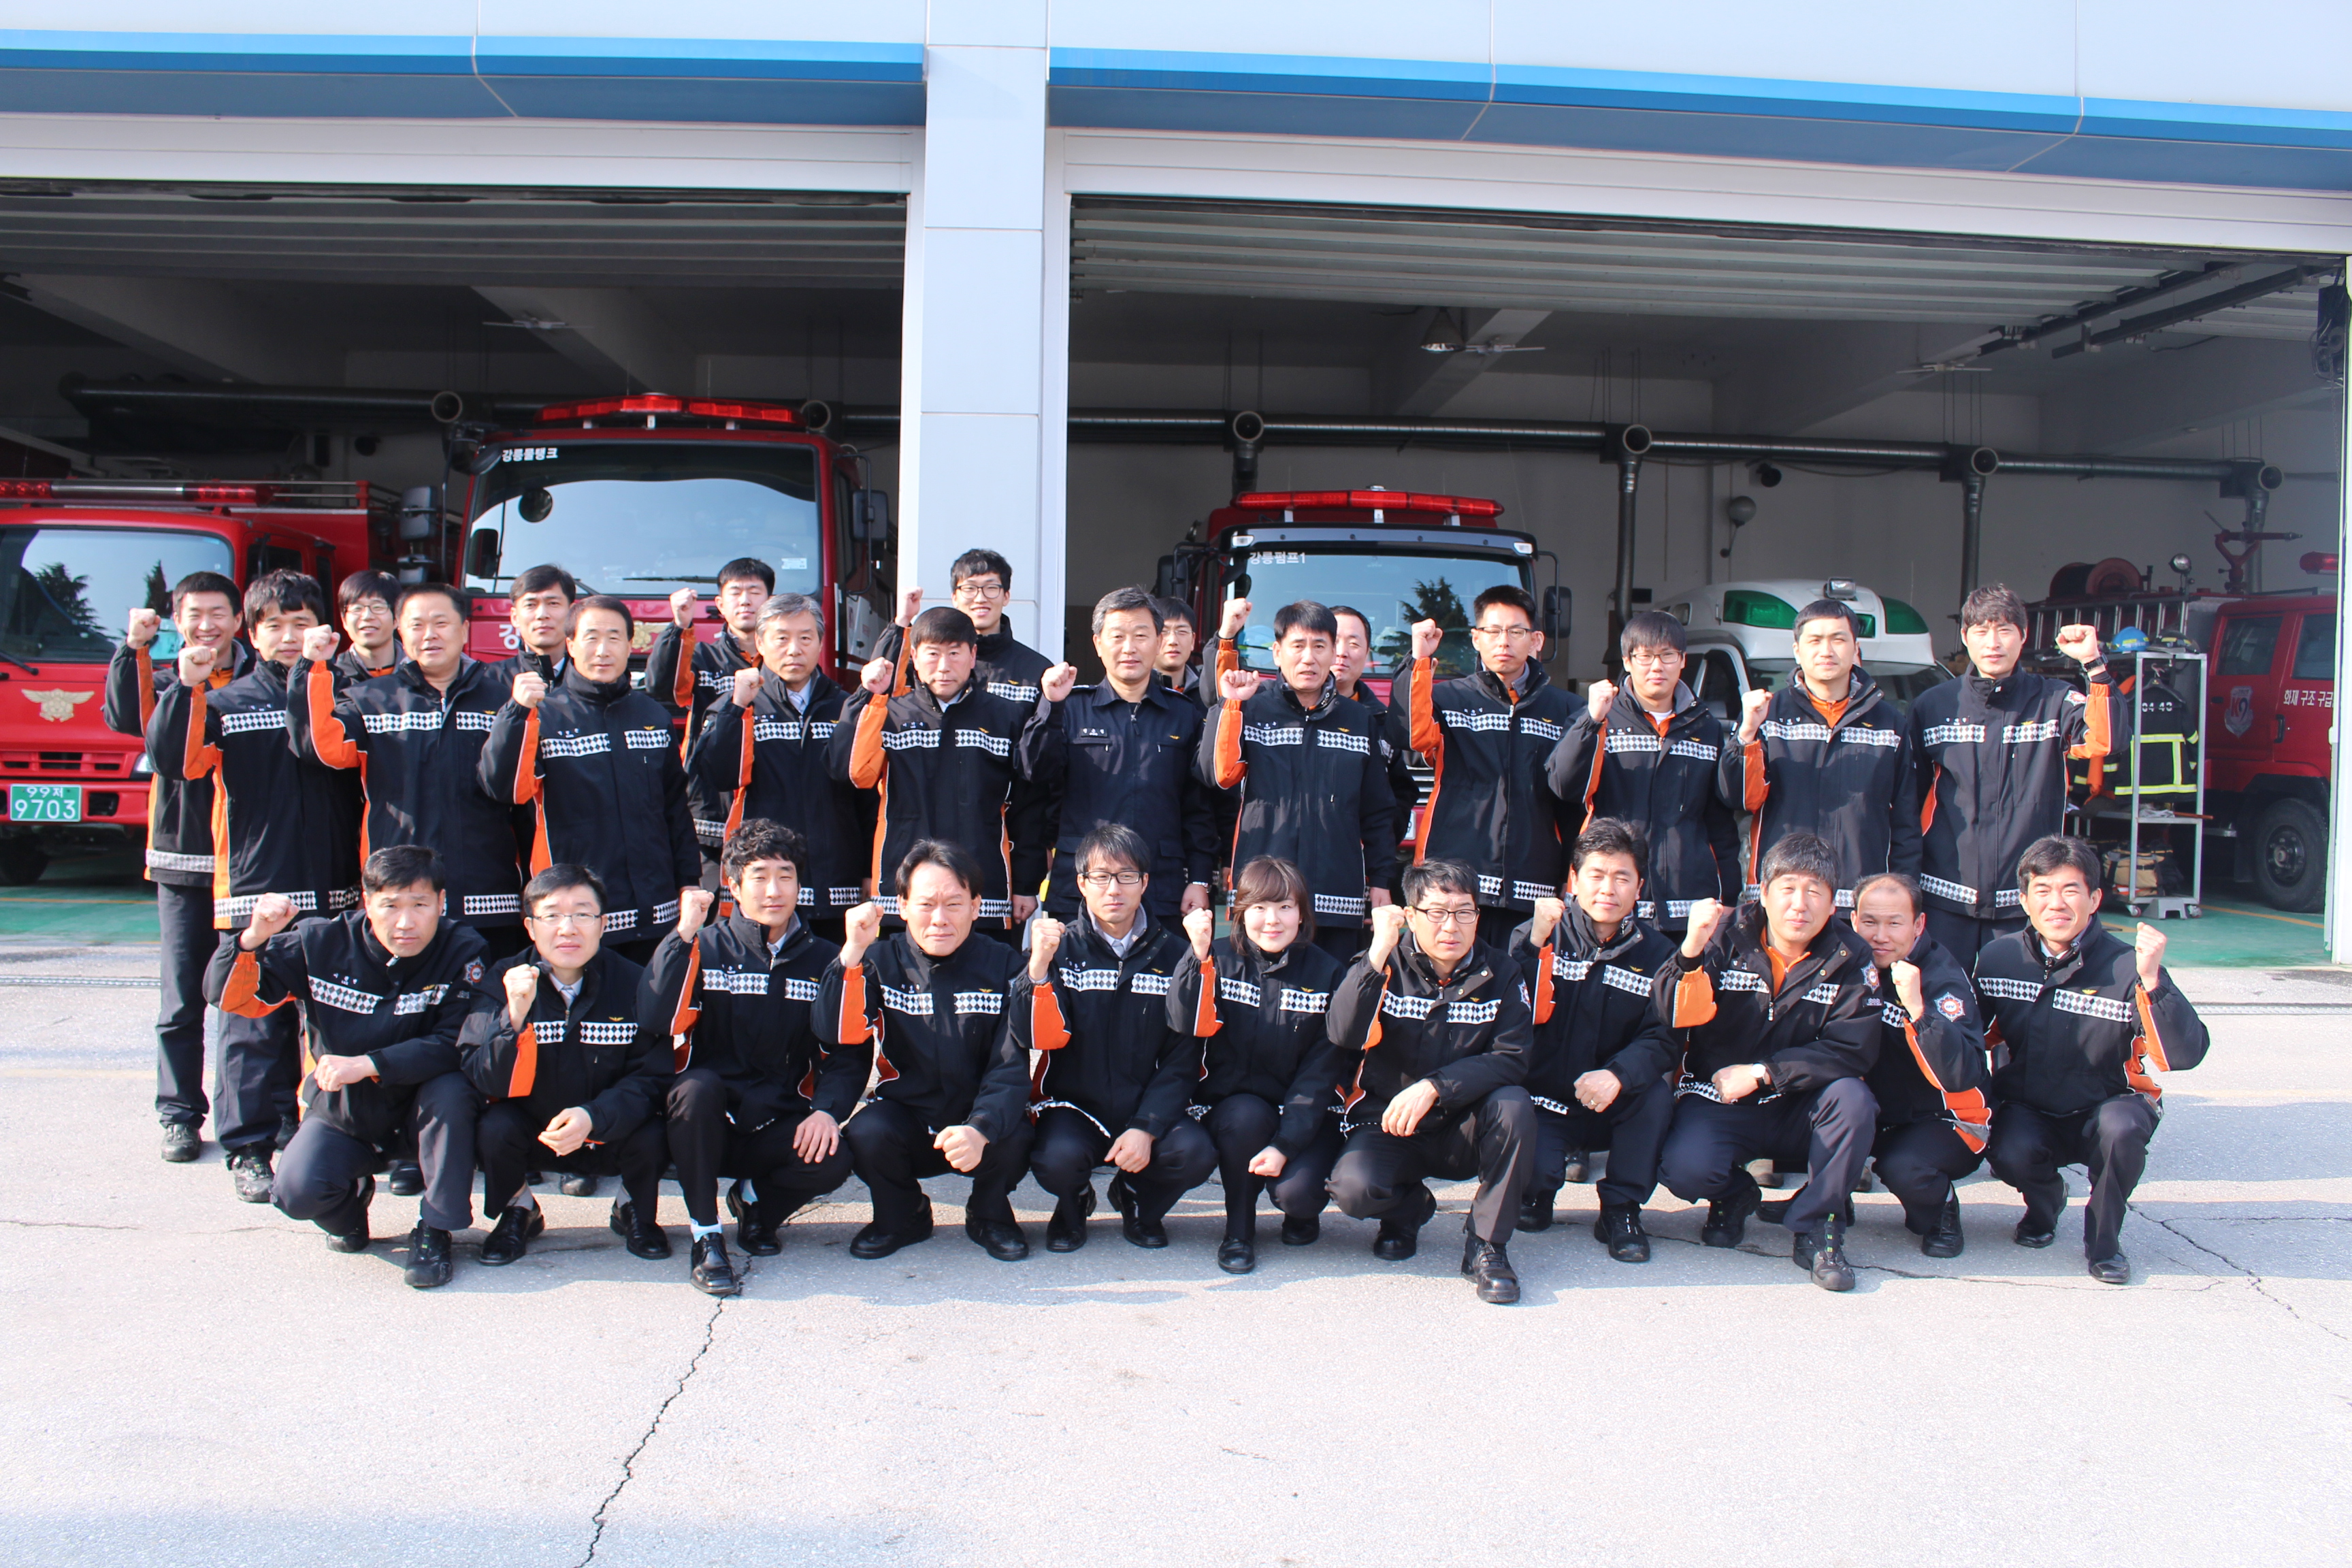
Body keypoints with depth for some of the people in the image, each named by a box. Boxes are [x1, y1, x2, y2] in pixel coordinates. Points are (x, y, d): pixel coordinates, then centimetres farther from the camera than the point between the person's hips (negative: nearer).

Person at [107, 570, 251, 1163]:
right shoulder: (163, 681, 9)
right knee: (182, 1000, 3)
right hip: (182, 856, 1)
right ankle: (179, 1114, 12)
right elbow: (125, 718, -11)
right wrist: (133, 647, -17)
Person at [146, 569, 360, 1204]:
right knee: (255, 1023, 0)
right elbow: (173, 760, -8)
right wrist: (186, 689, -19)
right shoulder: (228, 704, 5)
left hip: (333, 891, 2)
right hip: (255, 889, -2)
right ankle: (250, 1147, 8)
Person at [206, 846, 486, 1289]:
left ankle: (434, 1231, -16)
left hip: (418, 1109, -1)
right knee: (298, 1193, -24)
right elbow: (231, 998, -12)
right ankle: (351, 1202, 16)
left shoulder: (461, 954, -18)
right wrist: (253, 938, -32)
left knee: (451, 1090, -34)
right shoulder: (323, 944, -12)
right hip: (339, 1110, 1)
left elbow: (453, 1044, -23)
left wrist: (367, 1065, -31)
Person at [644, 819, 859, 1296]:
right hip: (707, 1123, -1)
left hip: (780, 1127, 1)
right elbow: (655, 1022, -17)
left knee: (833, 1163, -29)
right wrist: (683, 935, -20)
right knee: (698, 1086, -35)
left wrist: (827, 1109, -15)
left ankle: (755, 1201, 7)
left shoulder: (823, 960, 7)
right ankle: (706, 1238, -19)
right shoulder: (705, 948, 1)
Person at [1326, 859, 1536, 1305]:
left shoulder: (1499, 975, -3)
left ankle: (1487, 1245, -11)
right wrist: (1379, 951, -30)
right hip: (1387, 1124, -1)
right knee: (1354, 1188, -29)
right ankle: (1409, 1208, 10)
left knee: (1513, 1105, -30)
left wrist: (1433, 1088, -27)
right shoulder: (1387, 966, -6)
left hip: (1463, 1130, 1)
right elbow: (1344, 1032, -22)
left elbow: (1512, 1059, -14)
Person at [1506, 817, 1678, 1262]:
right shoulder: (1543, 933, -6)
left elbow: (1662, 1038, -10)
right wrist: (1534, 943, -31)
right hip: (1544, 1103, -2)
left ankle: (1621, 1210, -6)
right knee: (1535, 1171, -28)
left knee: (1656, 1093, -28)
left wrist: (1618, 1074, -30)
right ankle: (1540, 1190, 13)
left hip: (1610, 1107, 2)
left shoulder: (1654, 952, -1)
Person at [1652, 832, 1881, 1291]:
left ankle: (1817, 1227, -10)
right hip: (1717, 1100, -1)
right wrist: (1691, 950, -35)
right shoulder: (1727, 934, -8)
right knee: (1684, 1169, -28)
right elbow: (1670, 1014, -17)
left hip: (1799, 1109, 1)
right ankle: (1735, 1195, 11)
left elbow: (1853, 1050, -13)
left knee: (1852, 1097, -29)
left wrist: (1761, 1073, -19)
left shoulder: (1849, 958, -5)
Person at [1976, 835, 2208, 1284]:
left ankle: (2104, 1239, -4)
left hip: (2105, 1108, -1)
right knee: (2011, 1155, -30)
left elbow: (2185, 1055, -27)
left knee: (2123, 1127, -35)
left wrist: (2152, 981, -39)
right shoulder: (1998, 957, -8)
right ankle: (2045, 1204, 12)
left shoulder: (2126, 966, -18)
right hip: (2028, 1112, 2)